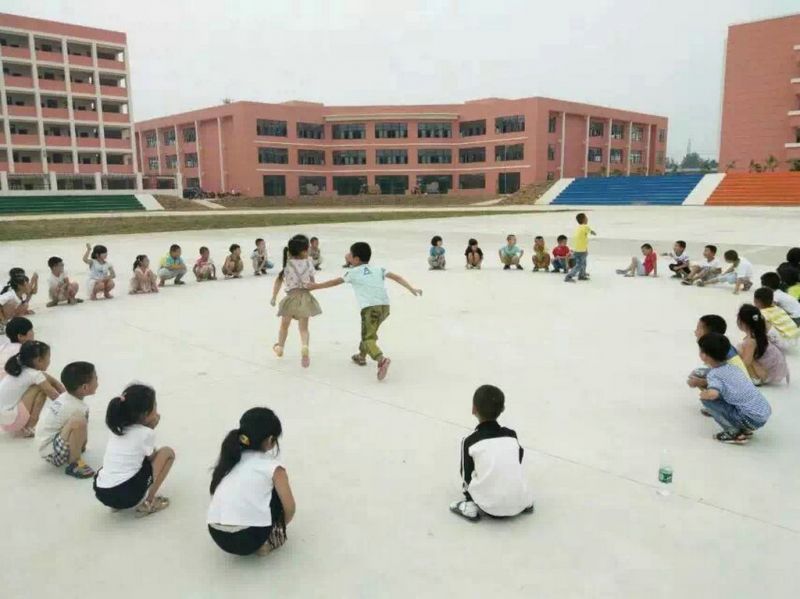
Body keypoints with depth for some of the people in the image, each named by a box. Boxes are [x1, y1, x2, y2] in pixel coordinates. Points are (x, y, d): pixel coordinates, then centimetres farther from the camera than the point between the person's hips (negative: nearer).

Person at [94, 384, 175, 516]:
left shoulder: (117, 428, 10)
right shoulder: (146, 433, -7)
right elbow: (151, 457, 11)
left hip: (101, 493, 7)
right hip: (126, 495, -7)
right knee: (168, 452, 7)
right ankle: (148, 503, 6)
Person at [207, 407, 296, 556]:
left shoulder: (230, 458, 16)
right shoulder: (273, 467, 2)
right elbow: (290, 508, 4)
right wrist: (280, 527, 27)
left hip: (218, 537, 5)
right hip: (248, 538, -5)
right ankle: (269, 540, 19)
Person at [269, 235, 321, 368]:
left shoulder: (286, 263, -4)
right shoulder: (309, 262, -2)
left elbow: (279, 280, -3)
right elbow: (312, 282, 4)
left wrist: (274, 297, 4)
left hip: (291, 297, 0)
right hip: (305, 297, 0)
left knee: (284, 325, 22)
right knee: (304, 328, 5)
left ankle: (280, 348, 41)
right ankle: (304, 347, -23)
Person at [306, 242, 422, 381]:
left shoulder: (354, 272, 9)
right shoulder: (378, 269, 20)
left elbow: (334, 282, 15)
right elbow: (397, 277, 11)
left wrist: (315, 286, 25)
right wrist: (411, 288, 10)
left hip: (370, 307, -6)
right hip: (385, 306, 6)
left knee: (368, 338, -9)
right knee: (369, 332, 28)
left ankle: (382, 359, -35)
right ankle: (361, 356, 44)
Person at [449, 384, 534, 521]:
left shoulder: (469, 441, -6)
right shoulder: (512, 435, 3)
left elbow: (466, 477, 3)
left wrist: (469, 496, 24)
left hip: (490, 506, -3)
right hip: (518, 503, 3)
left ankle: (471, 505, 4)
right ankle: (526, 501, 17)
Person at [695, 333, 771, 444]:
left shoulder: (714, 373, -11)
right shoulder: (732, 367, 12)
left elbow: (712, 394, -29)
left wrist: (703, 394, -7)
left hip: (752, 420, -8)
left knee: (707, 399, -8)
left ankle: (734, 432, 0)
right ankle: (746, 429, 17)